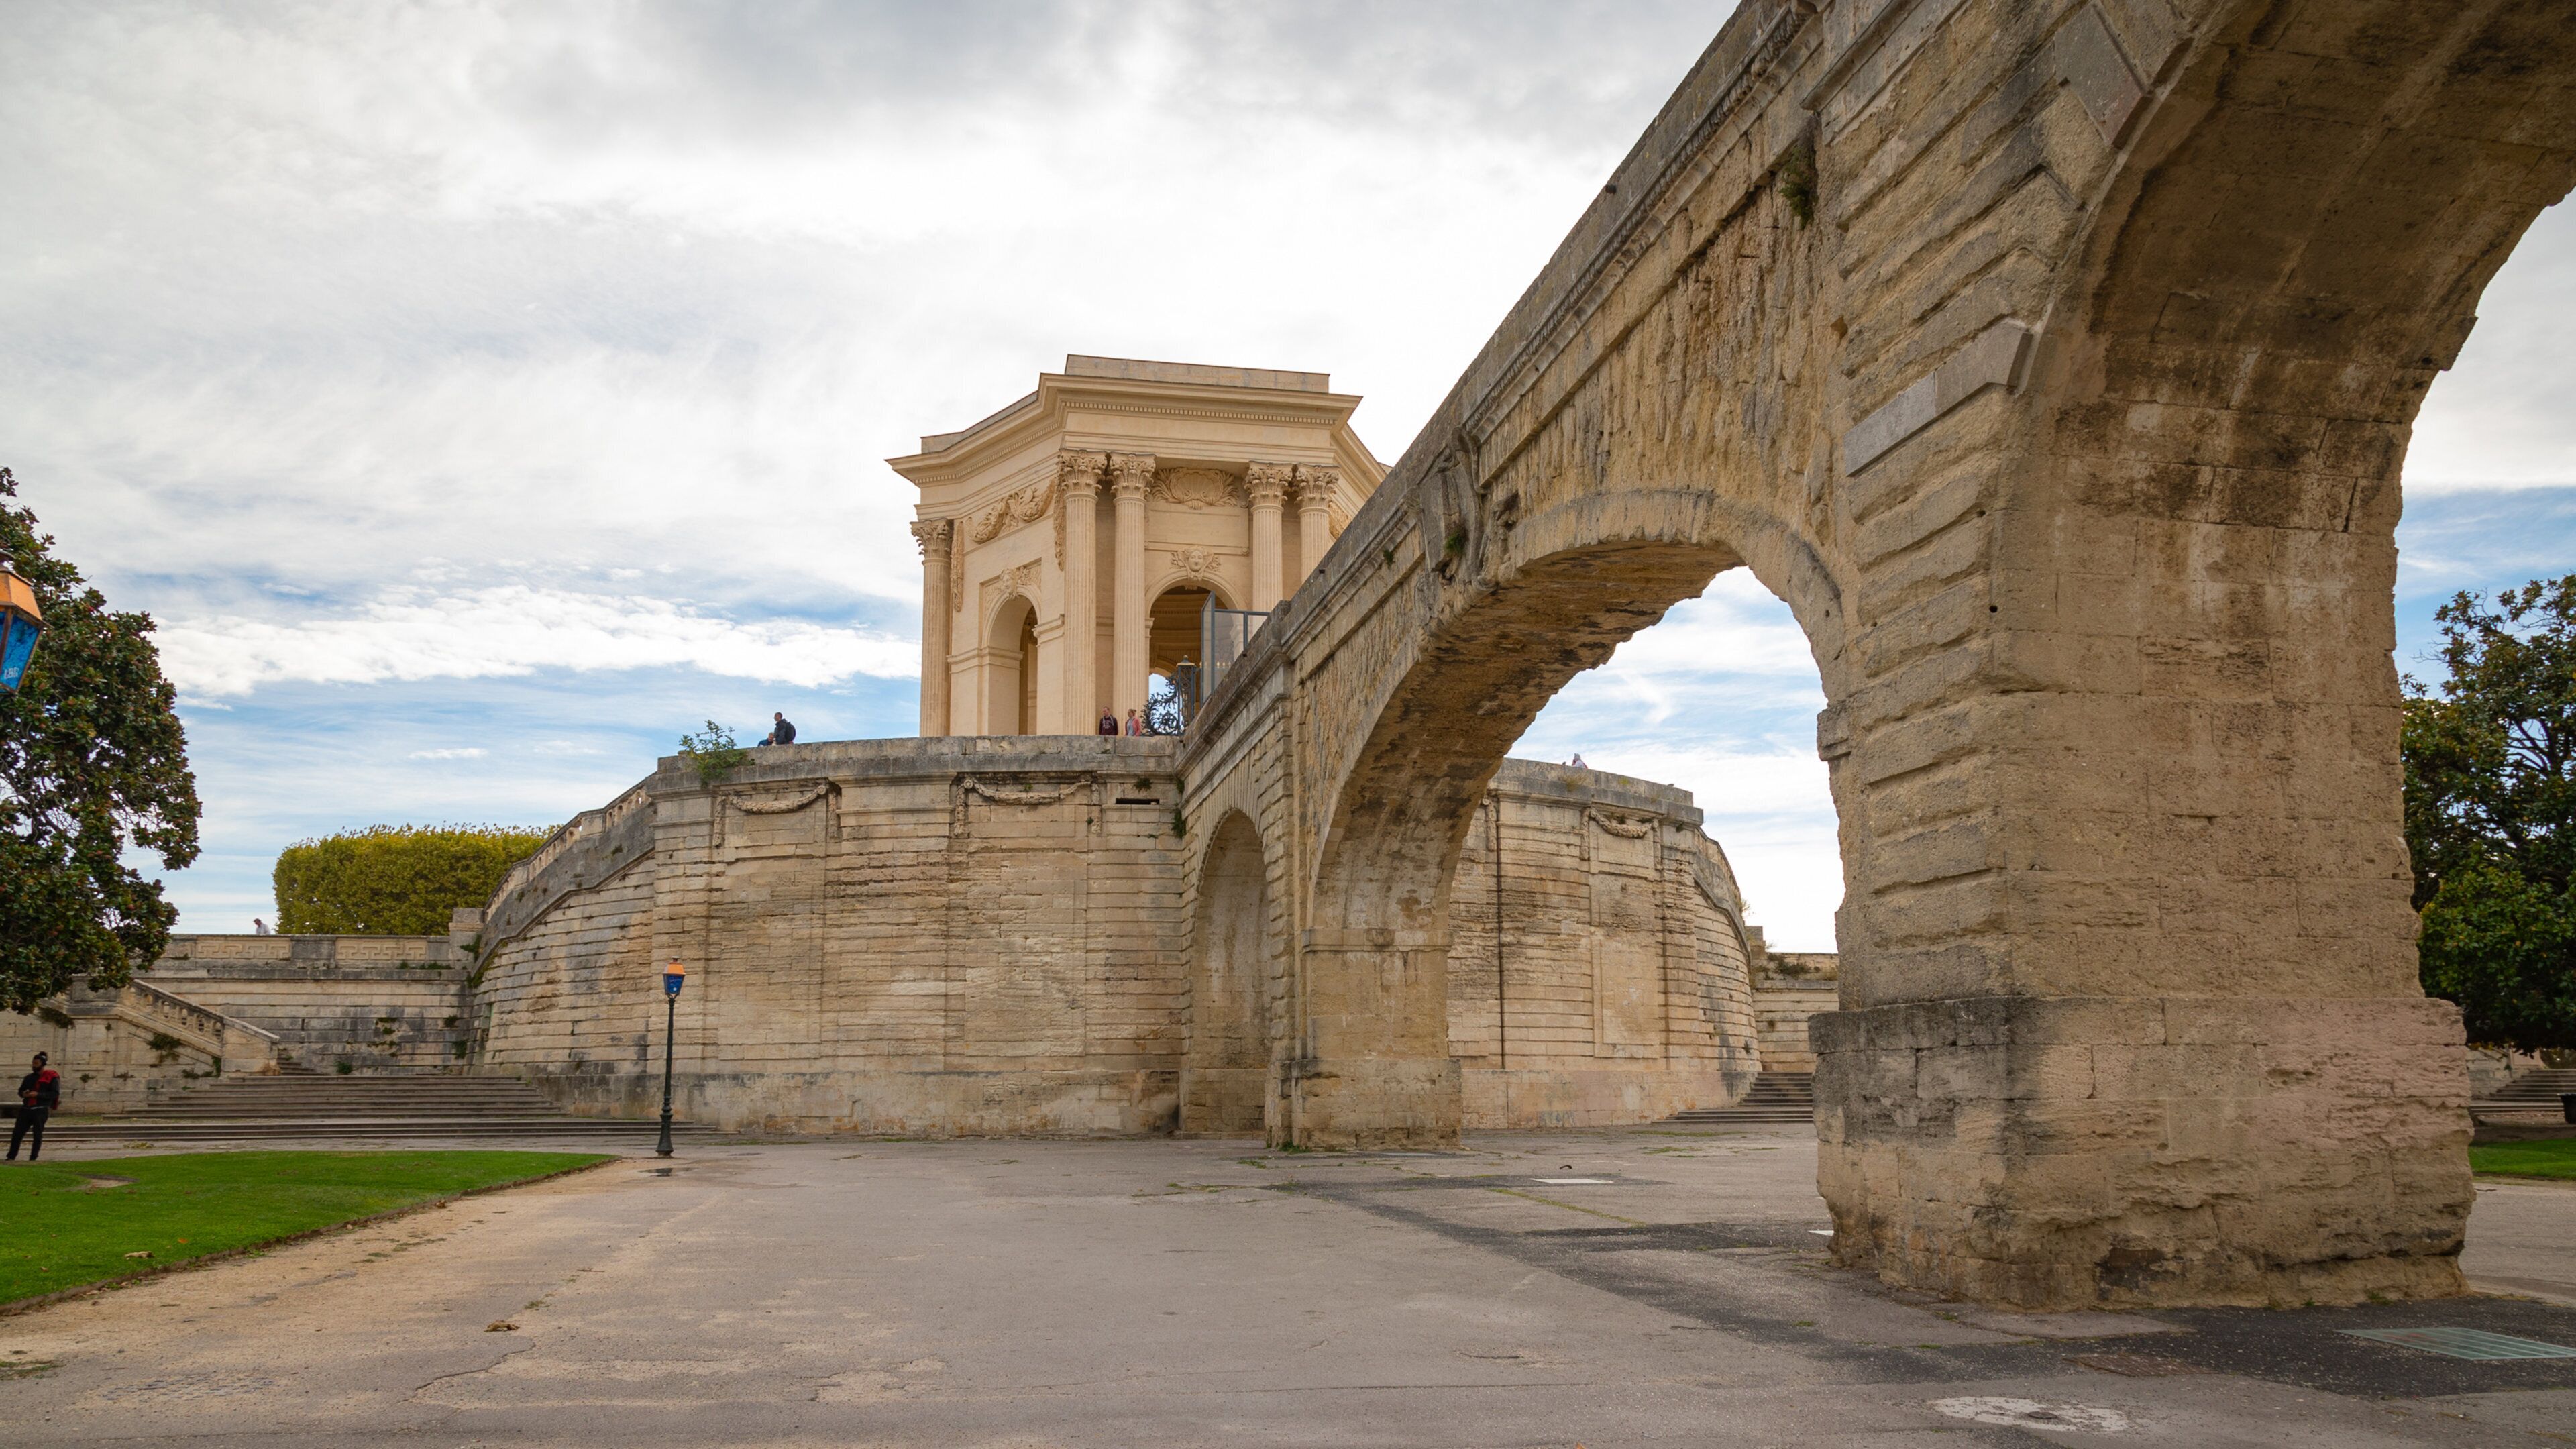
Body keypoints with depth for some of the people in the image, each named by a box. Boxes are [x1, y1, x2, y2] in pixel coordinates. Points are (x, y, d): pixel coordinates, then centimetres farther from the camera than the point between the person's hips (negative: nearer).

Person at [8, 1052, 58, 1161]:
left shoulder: (51, 1077, -2)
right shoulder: (29, 1078, 16)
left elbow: (55, 1094, -10)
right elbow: (20, 1091, 25)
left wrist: (38, 1095, -18)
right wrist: (23, 1094, 0)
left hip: (41, 1110, -6)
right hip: (26, 1109, 6)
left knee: (37, 1135, -2)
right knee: (17, 1133, 0)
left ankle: (33, 1158, 4)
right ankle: (11, 1156, 5)